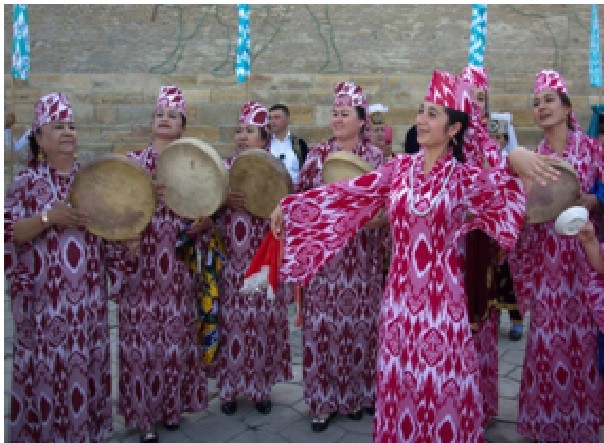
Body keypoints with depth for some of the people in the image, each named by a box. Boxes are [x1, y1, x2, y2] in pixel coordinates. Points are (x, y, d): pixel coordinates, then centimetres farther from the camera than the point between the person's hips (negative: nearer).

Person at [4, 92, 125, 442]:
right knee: (46, 364, 5)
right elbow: (10, 233, -8)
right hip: (44, 296, -3)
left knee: (86, 362, 12)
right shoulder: (27, 181, -2)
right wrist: (48, 218, -21)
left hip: (87, 295, 3)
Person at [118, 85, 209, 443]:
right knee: (143, 333, 1)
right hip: (142, 262, -1)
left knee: (177, 331, 6)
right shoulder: (134, 161, 5)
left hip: (178, 264, 1)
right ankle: (144, 413, 16)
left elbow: (204, 212, 9)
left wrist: (202, 223, -12)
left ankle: (173, 403, 25)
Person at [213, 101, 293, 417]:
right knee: (232, 322, 5)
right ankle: (230, 387, 22)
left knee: (263, 322, 5)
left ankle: (261, 387, 22)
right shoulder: (224, 168, 6)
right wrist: (225, 201, -16)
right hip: (231, 263, 1)